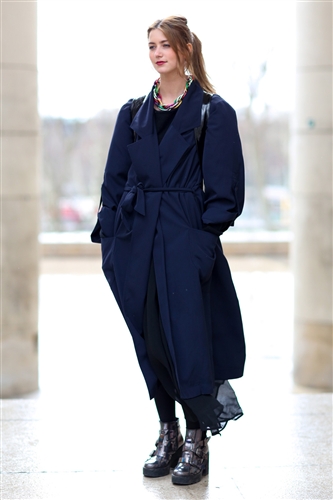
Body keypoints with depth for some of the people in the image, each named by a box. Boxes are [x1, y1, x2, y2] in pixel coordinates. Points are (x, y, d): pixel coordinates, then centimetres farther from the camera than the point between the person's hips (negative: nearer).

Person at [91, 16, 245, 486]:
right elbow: (114, 178, 12)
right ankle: (168, 434, 21)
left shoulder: (214, 111, 0)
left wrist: (208, 234, -11)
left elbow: (223, 185, -2)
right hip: (137, 237, 4)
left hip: (186, 238, -4)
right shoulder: (133, 112, 12)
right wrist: (110, 237, 5)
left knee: (186, 333, -6)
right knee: (149, 337, 7)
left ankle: (197, 441, 7)